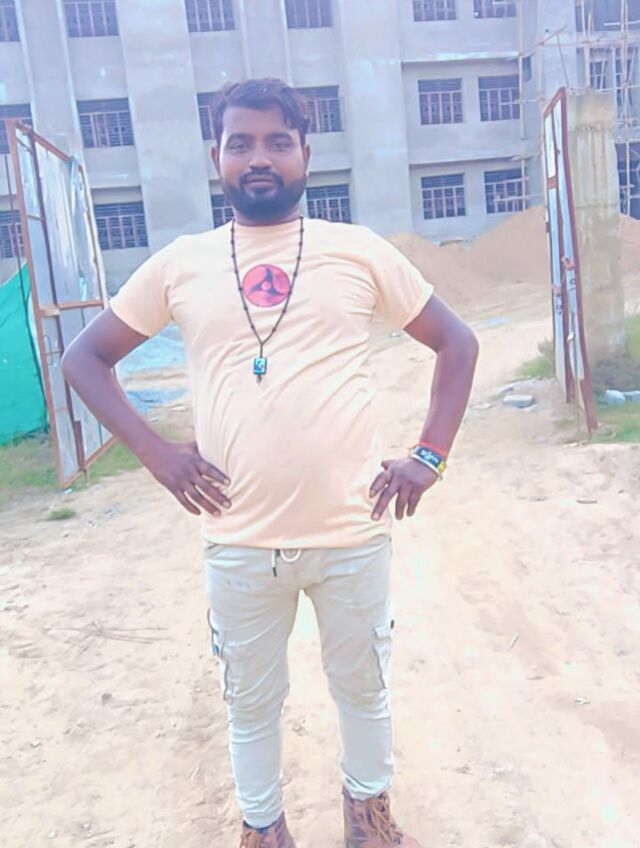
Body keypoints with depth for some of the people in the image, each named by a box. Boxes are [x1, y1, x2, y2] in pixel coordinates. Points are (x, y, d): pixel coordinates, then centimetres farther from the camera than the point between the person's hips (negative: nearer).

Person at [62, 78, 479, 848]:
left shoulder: (358, 251, 0)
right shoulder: (179, 265, 2)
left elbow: (457, 343, 7)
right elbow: (85, 358, 10)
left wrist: (429, 457, -2)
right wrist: (158, 454, -2)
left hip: (353, 532, 0)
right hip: (239, 541, 1)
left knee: (363, 686, 20)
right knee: (251, 700, 18)